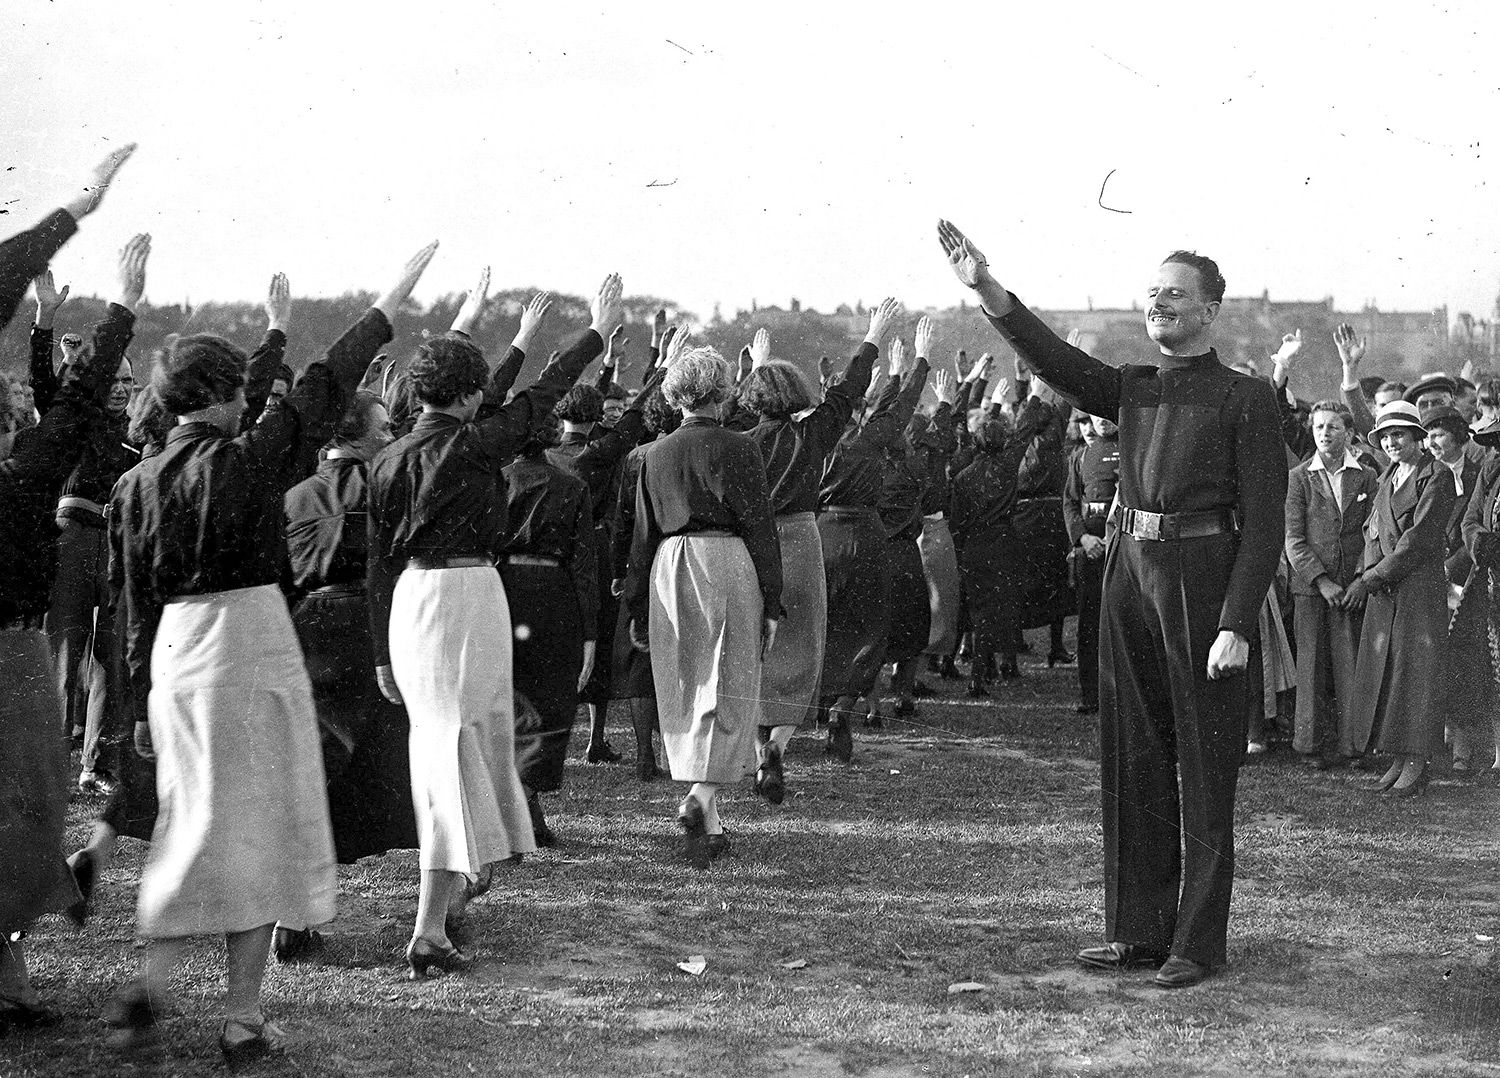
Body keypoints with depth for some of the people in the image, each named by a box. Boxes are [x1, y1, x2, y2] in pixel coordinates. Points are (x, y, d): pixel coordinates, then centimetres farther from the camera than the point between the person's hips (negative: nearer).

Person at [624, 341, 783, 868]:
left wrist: (637, 609, 18)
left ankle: (709, 825, 16)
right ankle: (701, 796, -21)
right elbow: (760, 528, -5)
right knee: (729, 693, -1)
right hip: (727, 566, -4)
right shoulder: (738, 449, -3)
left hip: (669, 569, 4)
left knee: (684, 698, 11)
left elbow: (643, 533, 13)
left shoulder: (656, 453, 9)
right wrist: (771, 604, -1)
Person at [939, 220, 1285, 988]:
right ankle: (1138, 930, 18)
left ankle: (1199, 940, 7)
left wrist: (1236, 626, -16)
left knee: (1204, 768, 0)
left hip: (1202, 581, -6)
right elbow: (1056, 363, -2)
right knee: (1132, 761, 9)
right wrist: (987, 291, -16)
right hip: (1131, 575, 6)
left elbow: (1263, 524, -7)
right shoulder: (1132, 389, 14)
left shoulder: (1244, 399, -2)